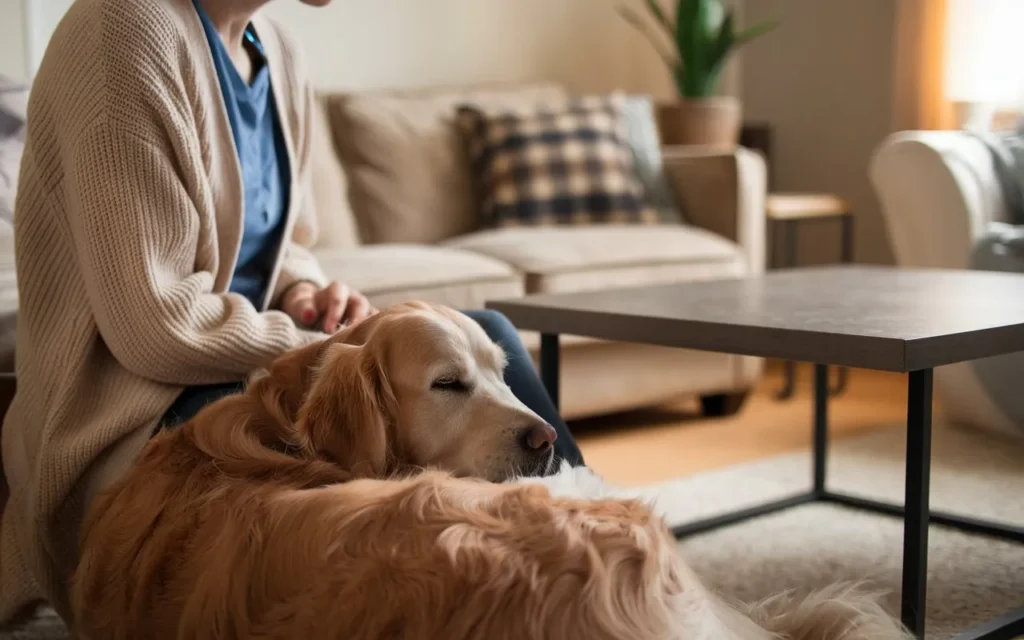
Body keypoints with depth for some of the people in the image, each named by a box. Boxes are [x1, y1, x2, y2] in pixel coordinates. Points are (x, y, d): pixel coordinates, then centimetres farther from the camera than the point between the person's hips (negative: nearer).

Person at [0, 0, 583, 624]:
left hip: (234, 373, 8)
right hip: (135, 426, -8)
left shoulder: (277, 54, 6)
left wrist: (303, 295, -4)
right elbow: (156, 325, -24)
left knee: (483, 336, -7)